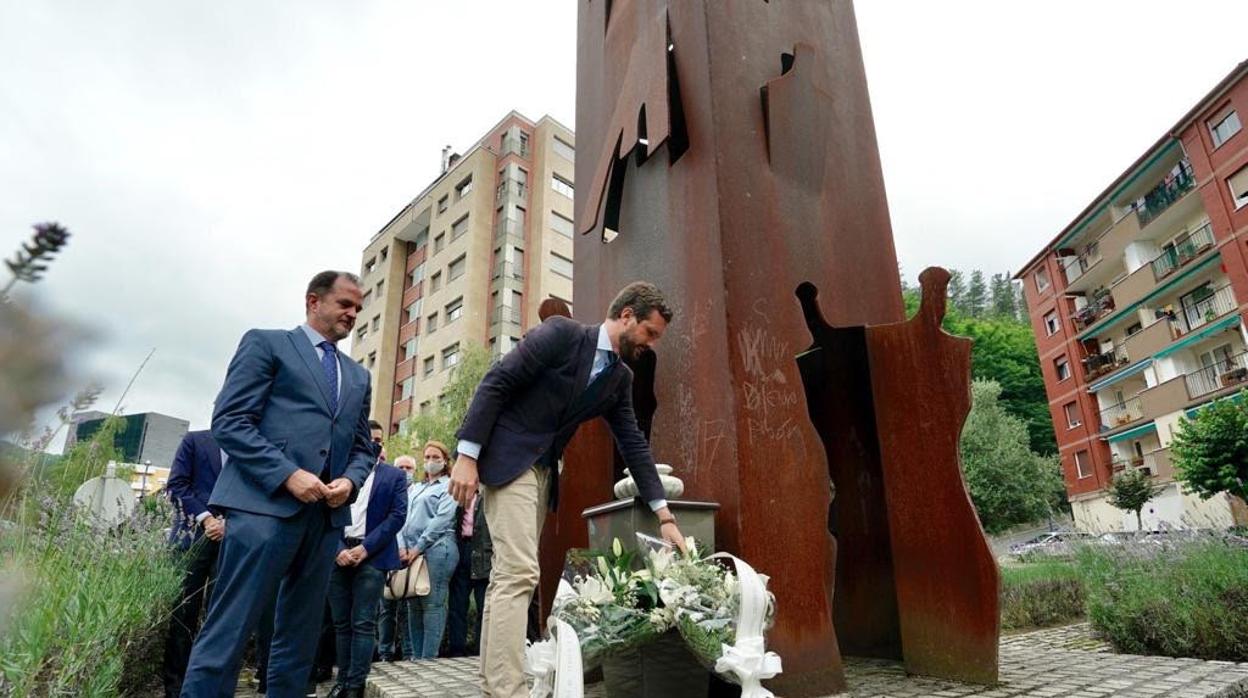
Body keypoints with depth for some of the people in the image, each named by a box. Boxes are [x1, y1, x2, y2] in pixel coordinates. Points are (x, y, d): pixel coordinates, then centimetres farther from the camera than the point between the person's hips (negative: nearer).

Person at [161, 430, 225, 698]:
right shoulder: (194, 441, 9)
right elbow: (176, 484, 1)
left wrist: (228, 522, -8)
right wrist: (205, 518, -9)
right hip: (193, 536, -1)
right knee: (183, 613, 1)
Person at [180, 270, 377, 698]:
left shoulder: (358, 376, 22)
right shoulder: (266, 343, 6)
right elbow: (229, 421, -5)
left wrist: (350, 481, -1)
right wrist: (288, 475, -16)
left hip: (327, 516, 6)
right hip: (266, 505, -6)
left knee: (299, 640, 11)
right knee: (227, 633, -5)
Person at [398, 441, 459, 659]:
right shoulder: (415, 489, 22)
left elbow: (442, 519, -7)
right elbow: (403, 517, 14)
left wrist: (418, 548, -10)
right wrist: (402, 547, -2)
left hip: (436, 549, -6)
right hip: (411, 552, 6)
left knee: (432, 604, -6)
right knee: (413, 605, 8)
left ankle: (428, 658, -2)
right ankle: (415, 656, 15)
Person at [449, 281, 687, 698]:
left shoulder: (621, 379, 8)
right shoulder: (561, 333, -13)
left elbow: (633, 444, 8)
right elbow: (495, 383, -15)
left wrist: (663, 515, 4)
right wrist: (467, 456, -20)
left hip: (543, 471, 8)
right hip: (507, 459, -8)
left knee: (508, 575, 11)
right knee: (519, 572, -15)